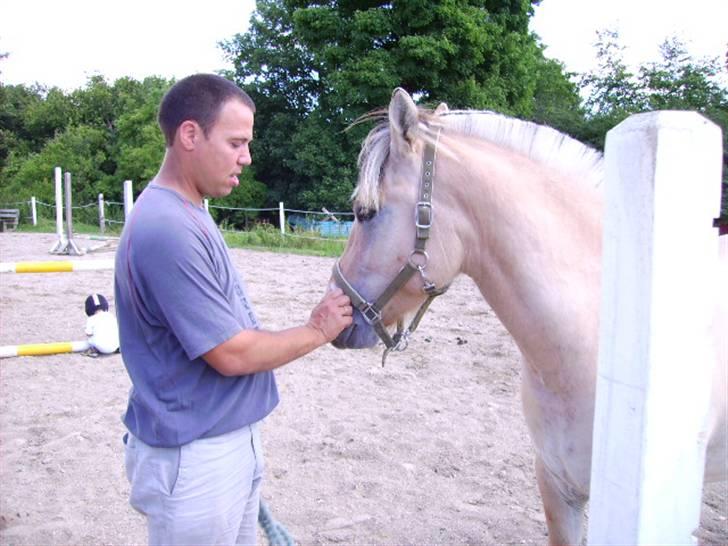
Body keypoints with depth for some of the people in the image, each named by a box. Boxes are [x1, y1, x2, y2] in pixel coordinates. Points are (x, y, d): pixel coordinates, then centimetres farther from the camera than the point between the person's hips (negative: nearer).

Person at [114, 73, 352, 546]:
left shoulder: (189, 214, 5)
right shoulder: (167, 229, -26)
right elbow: (232, 354, -23)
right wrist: (318, 331, -10)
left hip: (233, 440, 9)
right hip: (193, 458, -9)